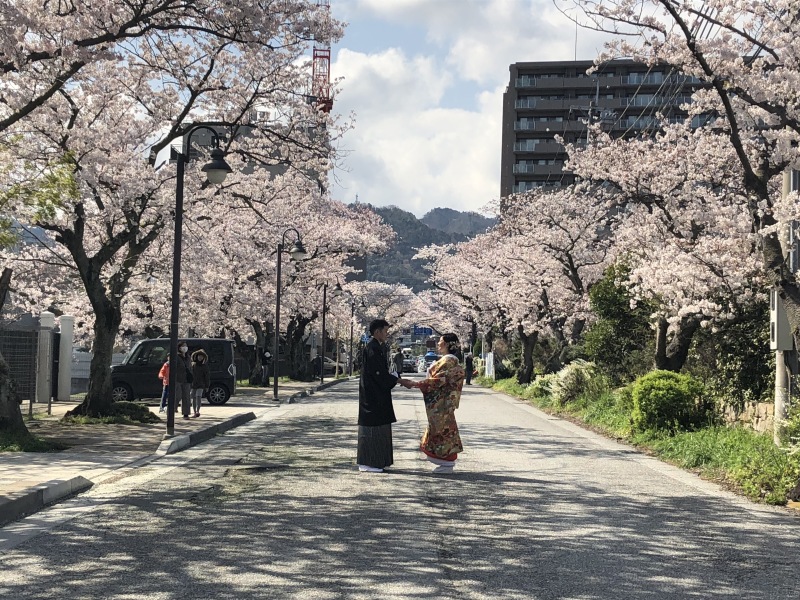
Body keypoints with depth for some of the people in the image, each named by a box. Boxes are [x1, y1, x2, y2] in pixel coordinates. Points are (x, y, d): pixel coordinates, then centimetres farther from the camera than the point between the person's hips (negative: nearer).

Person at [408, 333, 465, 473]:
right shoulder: (448, 359, 15)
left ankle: (447, 464, 1)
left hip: (441, 403, -10)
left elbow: (439, 380, -21)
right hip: (440, 402, 10)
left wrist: (418, 384, -19)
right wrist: (419, 384, 14)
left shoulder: (449, 360, -16)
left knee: (442, 430, -5)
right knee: (444, 429, 12)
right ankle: (446, 462, 17)